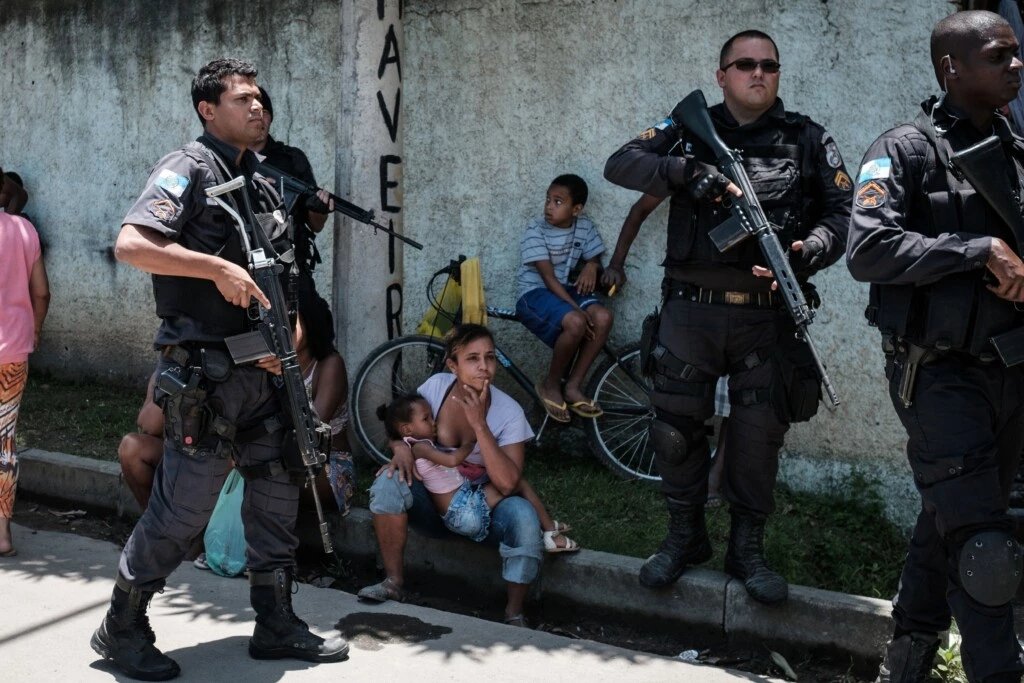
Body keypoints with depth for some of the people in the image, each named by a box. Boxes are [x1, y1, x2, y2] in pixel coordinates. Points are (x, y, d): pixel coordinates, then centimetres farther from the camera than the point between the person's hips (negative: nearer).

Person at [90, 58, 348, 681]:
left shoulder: (262, 184, 17)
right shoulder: (189, 169, -7)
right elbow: (131, 244, -21)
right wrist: (218, 267, -23)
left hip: (260, 371, 8)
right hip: (203, 374, -8)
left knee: (277, 490, 11)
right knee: (182, 509, -3)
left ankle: (276, 625, 23)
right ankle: (122, 629, 14)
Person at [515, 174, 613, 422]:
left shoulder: (584, 226, 1)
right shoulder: (536, 231, -15)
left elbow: (595, 259, 13)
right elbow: (548, 278, -20)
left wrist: (591, 266, -13)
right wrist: (576, 308, -29)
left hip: (565, 288, 6)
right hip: (535, 293, -6)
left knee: (603, 317, -23)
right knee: (576, 323, -33)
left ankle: (573, 387, -12)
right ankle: (550, 385, -10)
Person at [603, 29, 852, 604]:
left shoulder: (809, 141, 7)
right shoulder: (691, 130, 8)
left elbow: (841, 213, 1)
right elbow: (621, 164, -2)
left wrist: (808, 251, -20)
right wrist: (686, 172, -18)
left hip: (768, 317, 0)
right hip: (691, 311, 1)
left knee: (760, 435, 4)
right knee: (676, 426, 6)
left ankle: (748, 549, 21)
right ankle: (685, 538, 24)